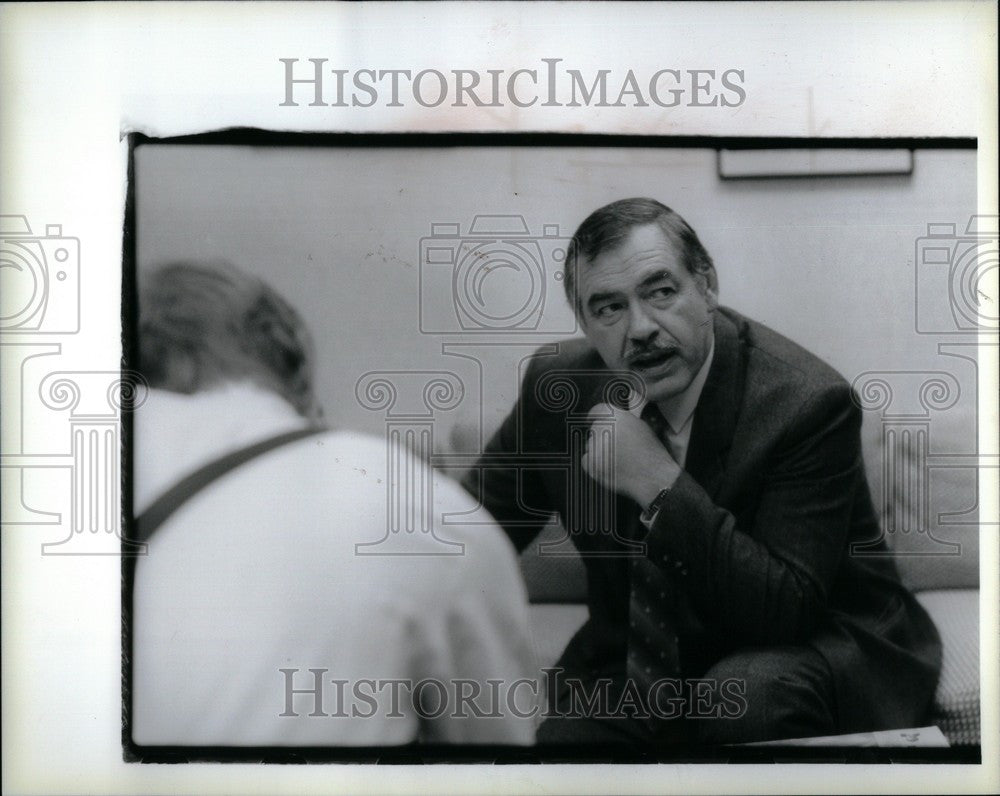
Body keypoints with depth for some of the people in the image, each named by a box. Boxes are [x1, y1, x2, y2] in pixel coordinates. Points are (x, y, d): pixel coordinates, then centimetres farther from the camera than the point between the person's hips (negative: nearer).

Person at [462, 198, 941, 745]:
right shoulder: (557, 386, -8)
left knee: (746, 692, -35)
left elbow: (786, 610, -26)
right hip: (638, 665, 3)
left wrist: (660, 485, -33)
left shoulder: (807, 403, -22)